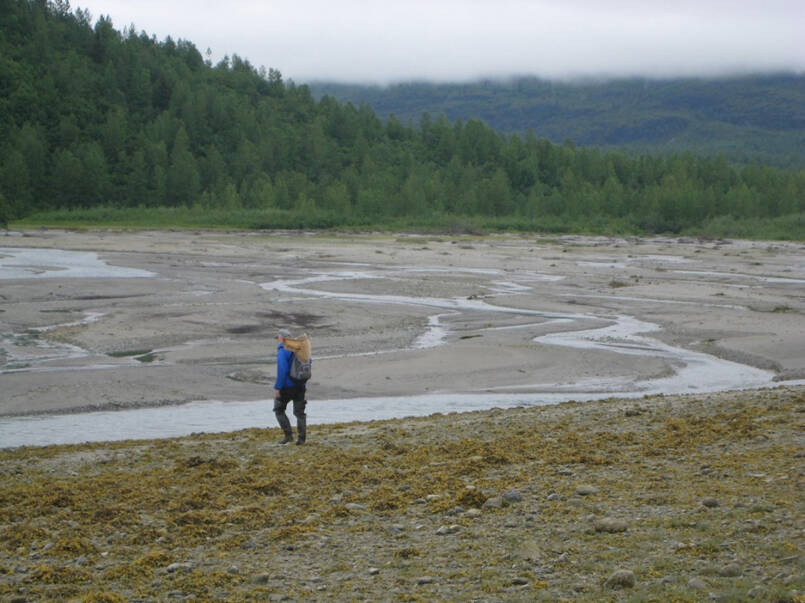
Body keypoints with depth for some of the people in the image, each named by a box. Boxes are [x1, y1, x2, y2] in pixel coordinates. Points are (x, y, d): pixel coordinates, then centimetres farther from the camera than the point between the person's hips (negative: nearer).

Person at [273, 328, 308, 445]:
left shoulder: (282, 352, -16)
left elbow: (282, 370, -23)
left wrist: (277, 387, -19)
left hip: (286, 387, -6)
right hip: (300, 386, 6)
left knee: (279, 410, 12)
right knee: (299, 412, 11)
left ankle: (288, 435, 3)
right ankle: (301, 438, 5)